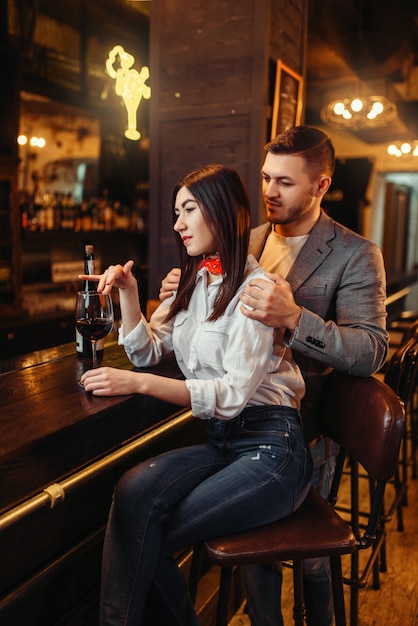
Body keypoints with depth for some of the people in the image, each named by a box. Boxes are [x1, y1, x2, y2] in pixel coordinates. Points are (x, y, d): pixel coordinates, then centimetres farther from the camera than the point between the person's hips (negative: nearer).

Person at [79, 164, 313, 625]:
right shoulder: (193, 284, 14)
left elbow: (234, 392, -19)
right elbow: (147, 351, 17)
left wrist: (139, 383, -24)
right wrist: (128, 293, 3)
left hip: (270, 449, -6)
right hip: (221, 444, 6)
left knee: (145, 538, -18)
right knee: (134, 490, -21)